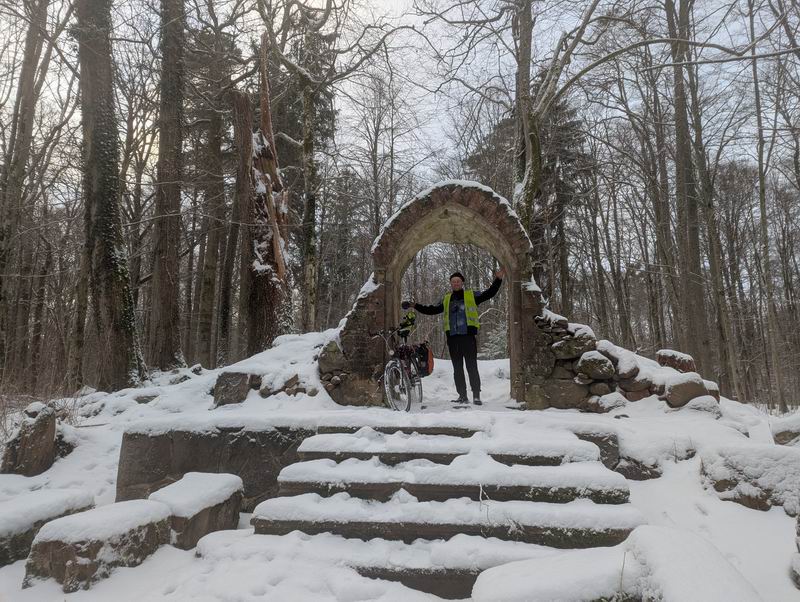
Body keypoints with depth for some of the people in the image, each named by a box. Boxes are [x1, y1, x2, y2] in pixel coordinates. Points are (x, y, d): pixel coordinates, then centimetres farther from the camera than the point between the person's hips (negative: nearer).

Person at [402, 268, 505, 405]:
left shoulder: (471, 295, 9)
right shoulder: (446, 299, 19)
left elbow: (489, 293, 4)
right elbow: (431, 310, 21)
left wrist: (498, 279, -5)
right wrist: (415, 306, 16)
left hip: (468, 337, -4)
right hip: (453, 338, 4)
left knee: (472, 367, -7)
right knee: (457, 369, 7)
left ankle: (476, 396, -3)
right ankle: (462, 396, 14)